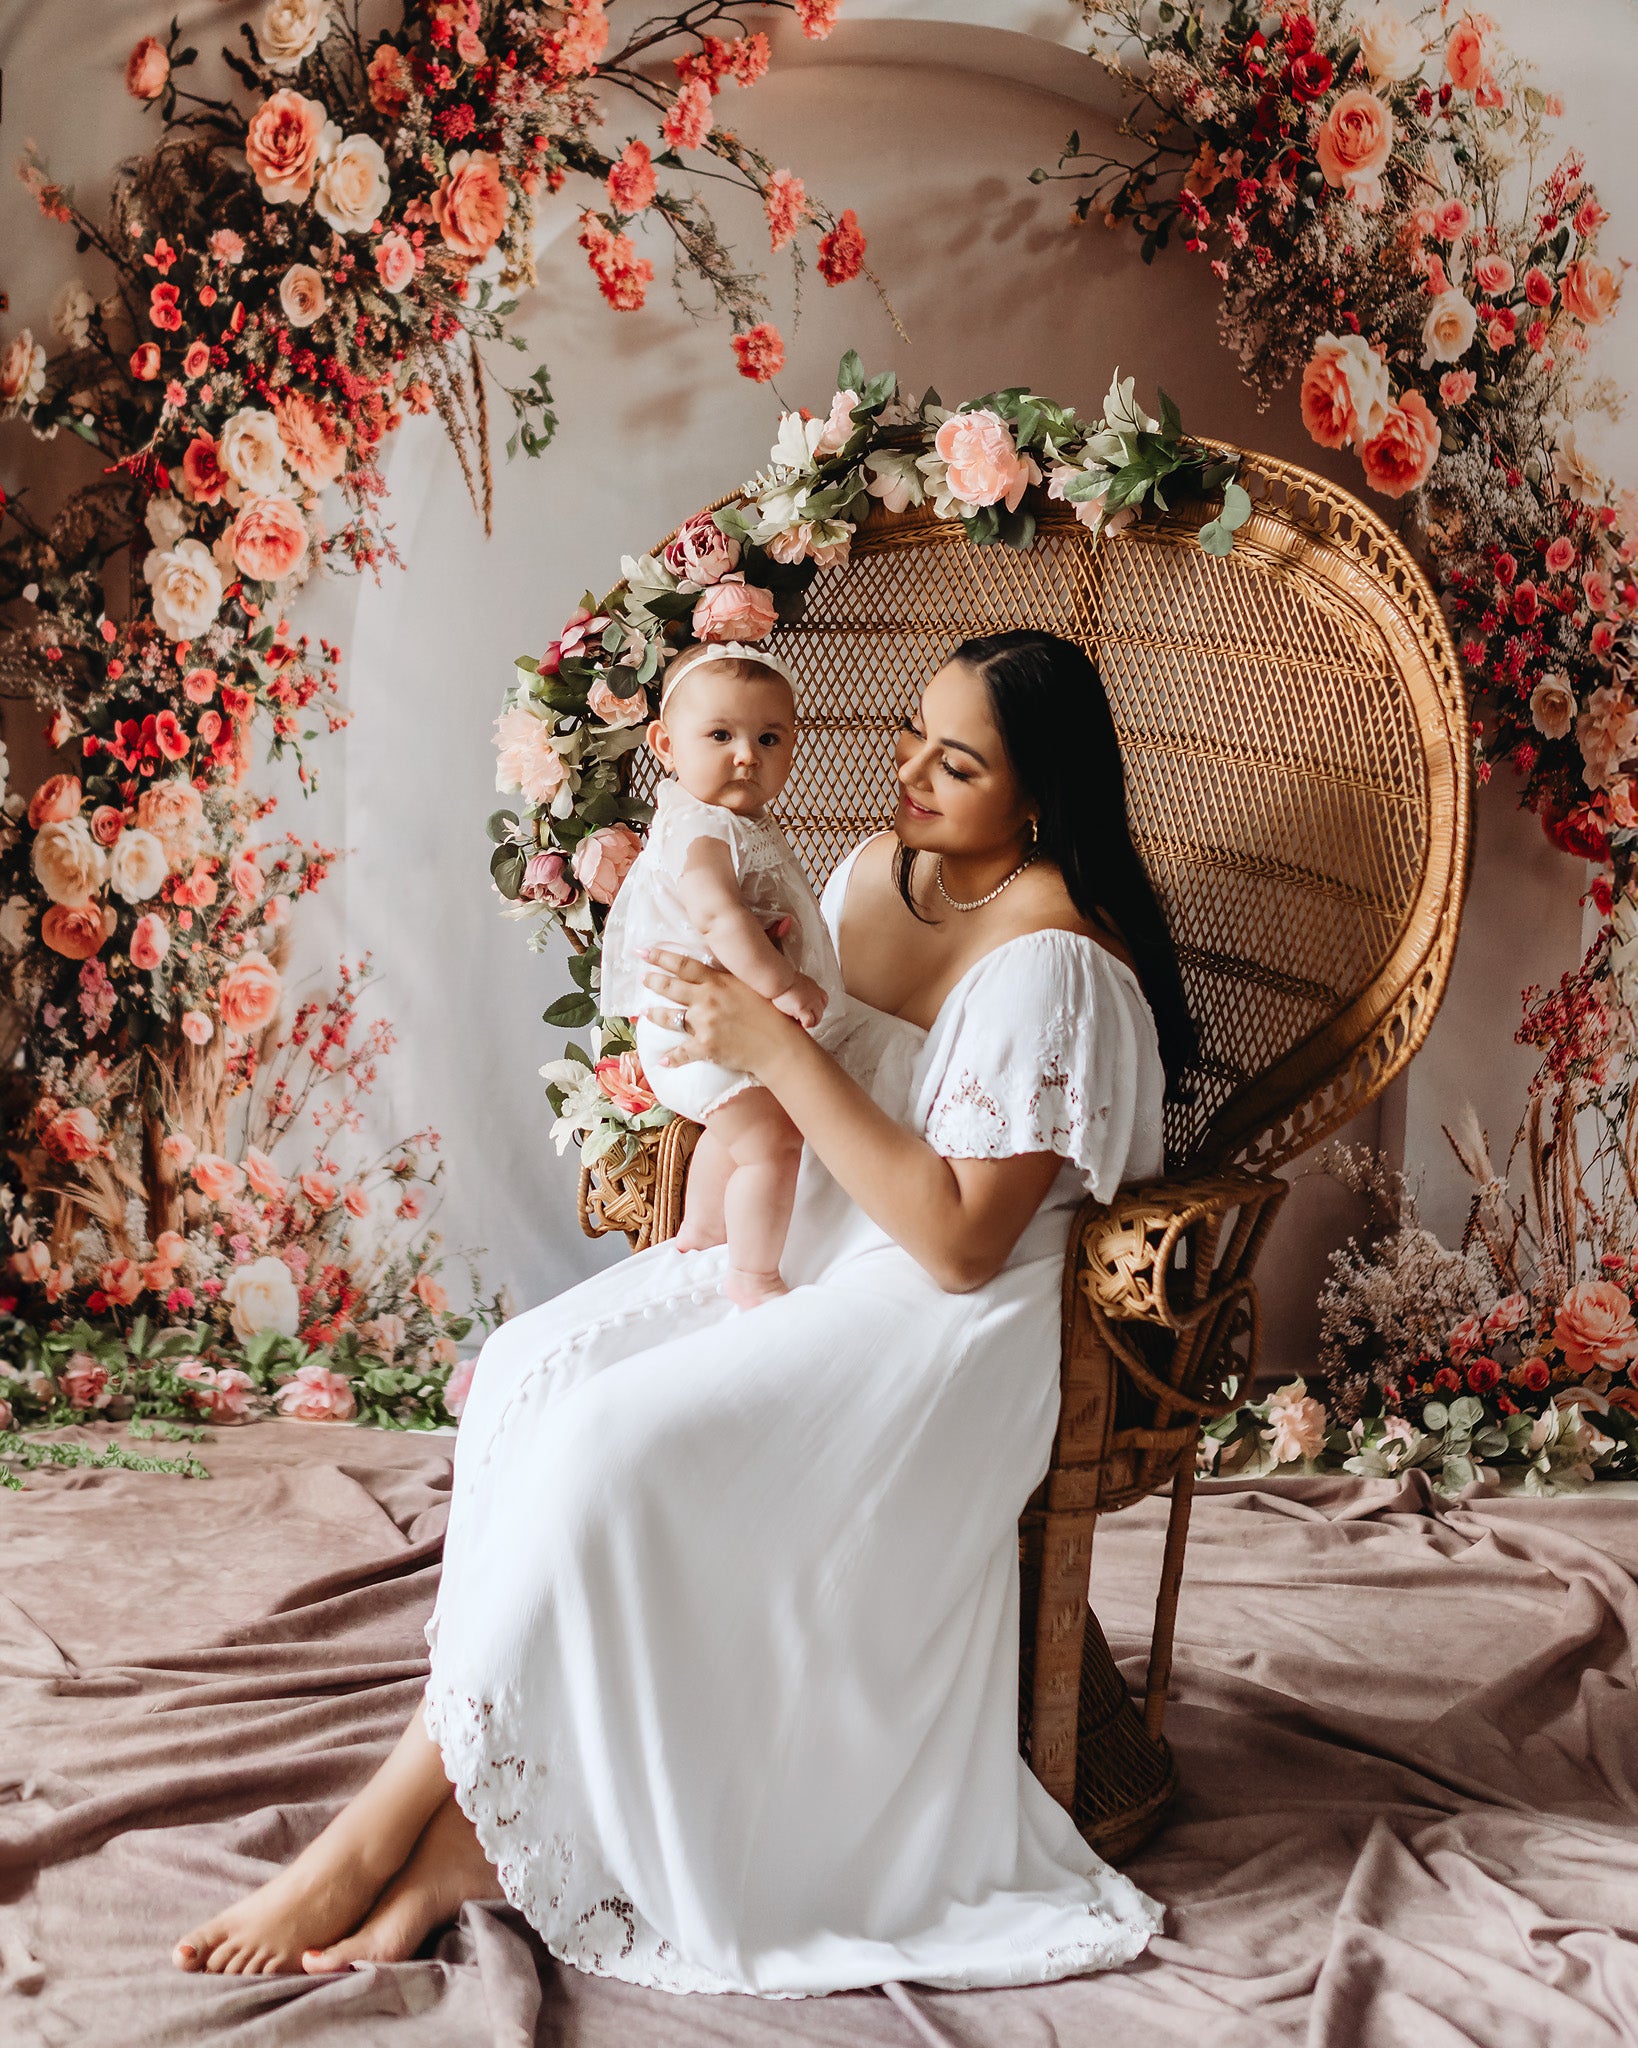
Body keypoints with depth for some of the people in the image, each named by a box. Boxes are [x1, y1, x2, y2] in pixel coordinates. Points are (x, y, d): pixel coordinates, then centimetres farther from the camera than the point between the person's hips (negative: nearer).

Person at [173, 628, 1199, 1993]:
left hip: (942, 1323, -9)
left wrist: (779, 1053, -23)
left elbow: (959, 1240, -23)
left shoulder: (1053, 961, -18)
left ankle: (394, 1823, -13)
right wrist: (719, 1024, 0)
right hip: (800, 1250, 9)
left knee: (615, 1447, -27)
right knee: (530, 1370, -16)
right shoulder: (877, 870, 9)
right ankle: (471, 1833, -17)